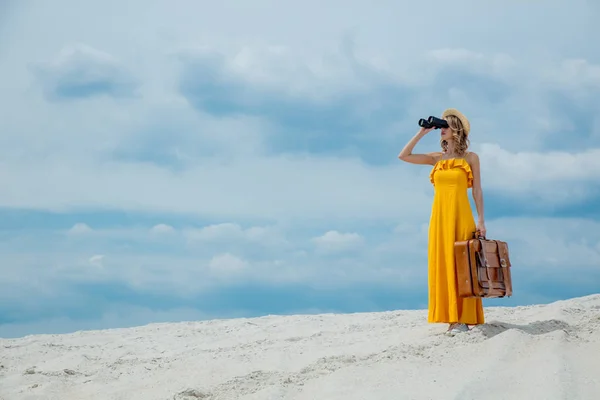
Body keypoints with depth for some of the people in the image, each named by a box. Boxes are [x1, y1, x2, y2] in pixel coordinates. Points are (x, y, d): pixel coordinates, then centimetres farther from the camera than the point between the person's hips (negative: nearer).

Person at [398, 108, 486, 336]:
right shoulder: (436, 158, 14)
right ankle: (452, 319, 2)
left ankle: (463, 319, -7)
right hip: (439, 216, 4)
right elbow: (404, 156, 5)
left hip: (460, 216, -4)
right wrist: (422, 132, 4)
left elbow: (477, 191, 2)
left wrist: (481, 220, -7)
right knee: (443, 265, 0)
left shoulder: (470, 158, 5)